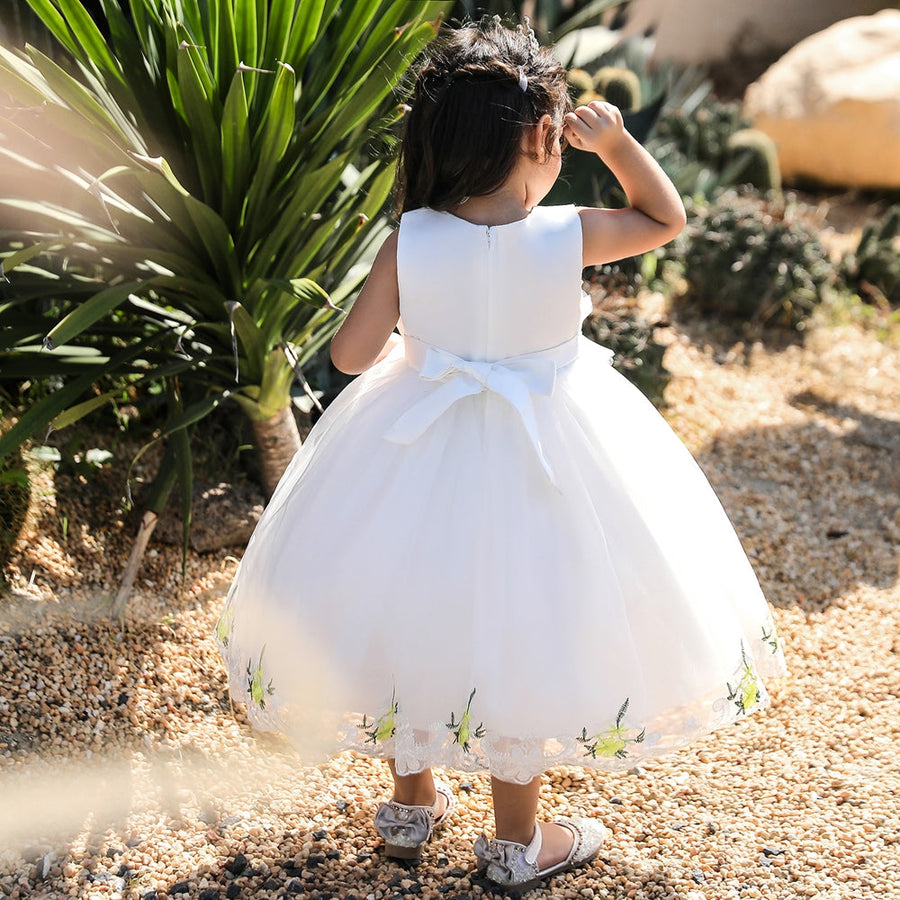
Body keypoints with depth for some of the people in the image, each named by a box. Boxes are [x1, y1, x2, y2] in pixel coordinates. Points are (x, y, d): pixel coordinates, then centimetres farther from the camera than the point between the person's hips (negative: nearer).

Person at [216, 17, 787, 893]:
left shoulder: (408, 242, -16)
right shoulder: (567, 235, -19)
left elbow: (352, 353, -8)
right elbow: (667, 218, 0)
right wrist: (617, 141, -7)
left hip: (417, 452, 2)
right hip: (543, 452, -1)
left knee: (408, 624, 21)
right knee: (518, 636, 13)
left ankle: (411, 806, 38)